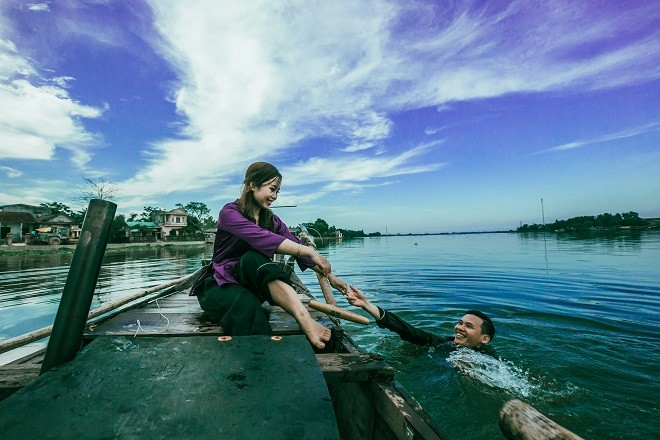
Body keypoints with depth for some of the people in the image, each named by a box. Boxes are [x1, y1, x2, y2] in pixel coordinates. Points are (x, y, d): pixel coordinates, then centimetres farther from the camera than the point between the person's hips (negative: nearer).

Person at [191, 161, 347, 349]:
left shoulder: (272, 220, 5)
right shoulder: (229, 213, -13)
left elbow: (297, 246, -5)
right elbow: (262, 239, -31)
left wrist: (330, 276, -14)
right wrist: (309, 251, -35)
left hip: (251, 284, 4)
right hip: (221, 286, -3)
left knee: (254, 258, -32)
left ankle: (306, 320, -48)